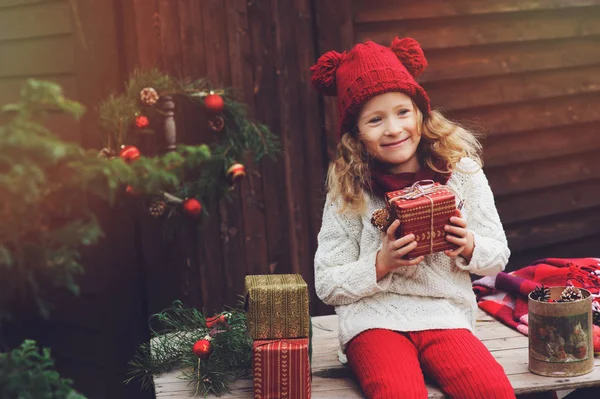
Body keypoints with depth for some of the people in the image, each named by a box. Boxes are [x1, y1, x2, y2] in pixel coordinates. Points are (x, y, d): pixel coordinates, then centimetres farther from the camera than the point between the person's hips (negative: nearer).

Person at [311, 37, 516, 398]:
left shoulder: (462, 170, 3)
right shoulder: (348, 191, -1)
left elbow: (498, 256, 11)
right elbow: (327, 286, 0)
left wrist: (468, 246, -11)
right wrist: (382, 263, -15)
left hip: (445, 315, 2)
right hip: (374, 320, -2)